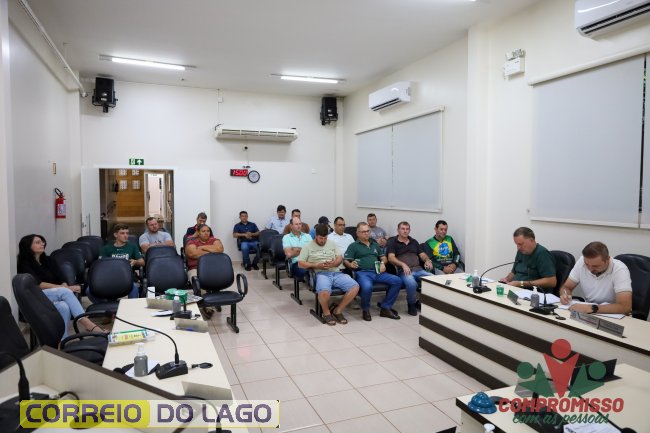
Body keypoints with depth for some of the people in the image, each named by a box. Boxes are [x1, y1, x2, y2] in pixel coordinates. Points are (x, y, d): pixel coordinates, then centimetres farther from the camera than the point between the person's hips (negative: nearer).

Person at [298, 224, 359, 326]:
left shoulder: (332, 243, 20)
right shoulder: (308, 247, 9)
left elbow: (340, 258, 15)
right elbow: (300, 263, 2)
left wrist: (333, 263, -8)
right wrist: (316, 265, -10)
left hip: (336, 272, 4)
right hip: (321, 274, -4)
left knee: (355, 287, -20)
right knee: (324, 292, -38)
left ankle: (338, 310, -2)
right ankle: (326, 313, -4)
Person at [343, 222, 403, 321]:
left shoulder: (375, 244, 26)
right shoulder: (353, 246, 9)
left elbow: (383, 257, 29)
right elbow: (345, 261, 1)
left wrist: (383, 263, 6)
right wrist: (350, 264, -23)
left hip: (377, 272, 5)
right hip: (362, 273, -5)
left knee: (397, 281, -16)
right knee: (367, 287, -39)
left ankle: (385, 307, -4)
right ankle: (365, 310, -8)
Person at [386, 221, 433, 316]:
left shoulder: (414, 242, 25)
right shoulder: (392, 242, 9)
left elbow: (422, 254, 20)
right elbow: (391, 258, -4)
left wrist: (427, 260, -4)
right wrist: (403, 264, -21)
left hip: (418, 269, 5)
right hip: (403, 271, -5)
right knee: (411, 283, -37)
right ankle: (411, 304, -7)